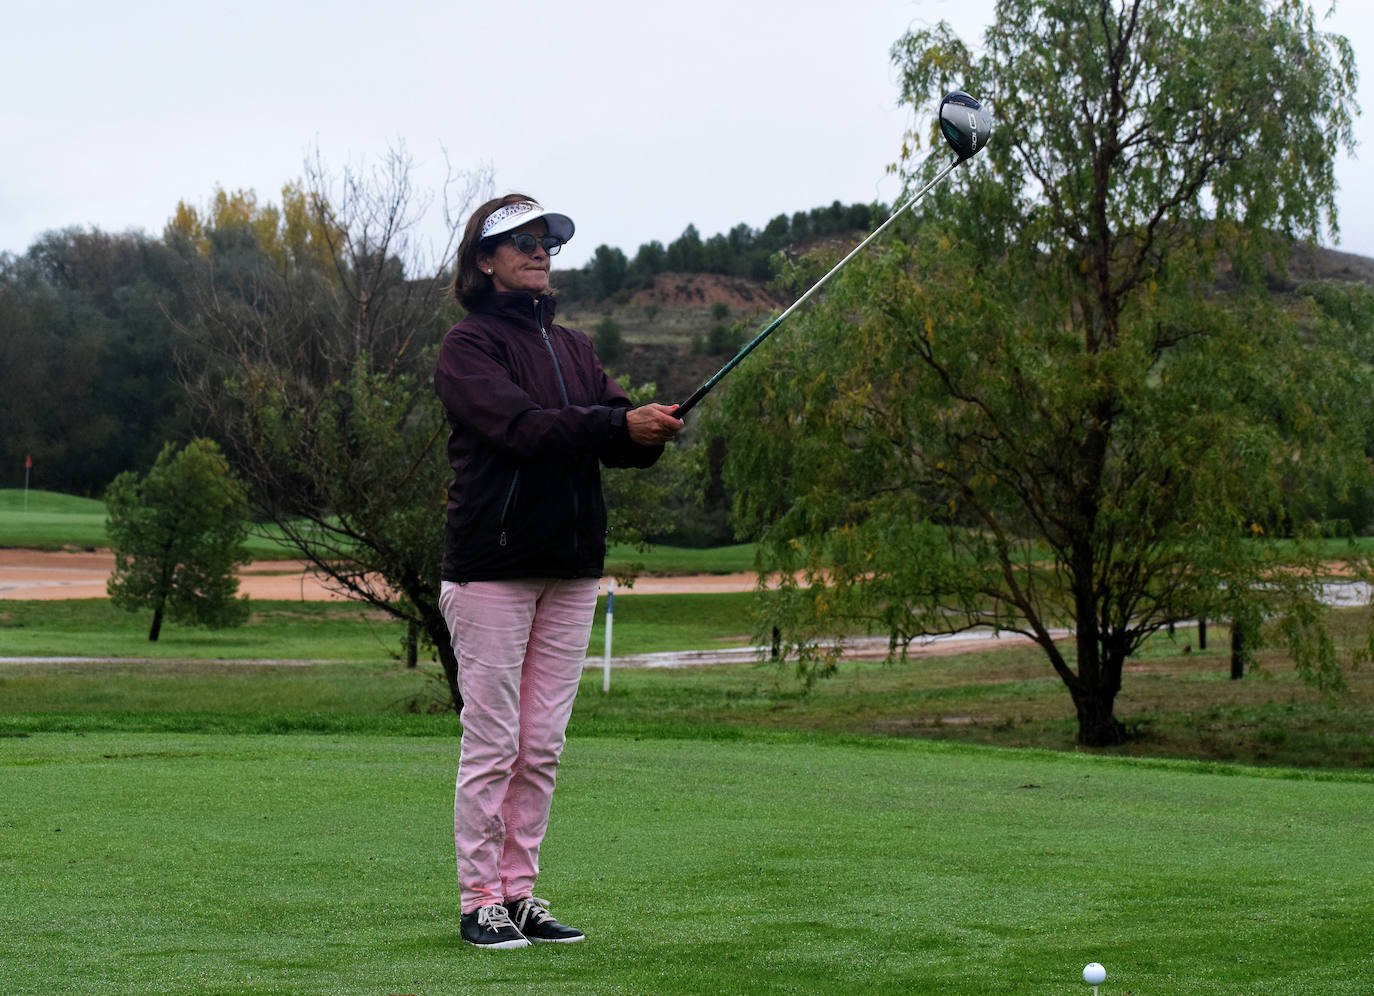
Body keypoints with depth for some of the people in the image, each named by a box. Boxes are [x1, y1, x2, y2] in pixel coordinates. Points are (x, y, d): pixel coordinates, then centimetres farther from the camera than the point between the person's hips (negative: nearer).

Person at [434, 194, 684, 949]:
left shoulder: (573, 348, 17)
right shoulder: (469, 346, -3)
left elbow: (616, 438, 5)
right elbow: (521, 426, -19)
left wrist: (652, 432, -19)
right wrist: (620, 423, -28)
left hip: (570, 567, 6)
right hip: (492, 567, -6)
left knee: (542, 745, 7)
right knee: (492, 743, -4)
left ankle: (520, 891, 13)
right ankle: (480, 901, 2)